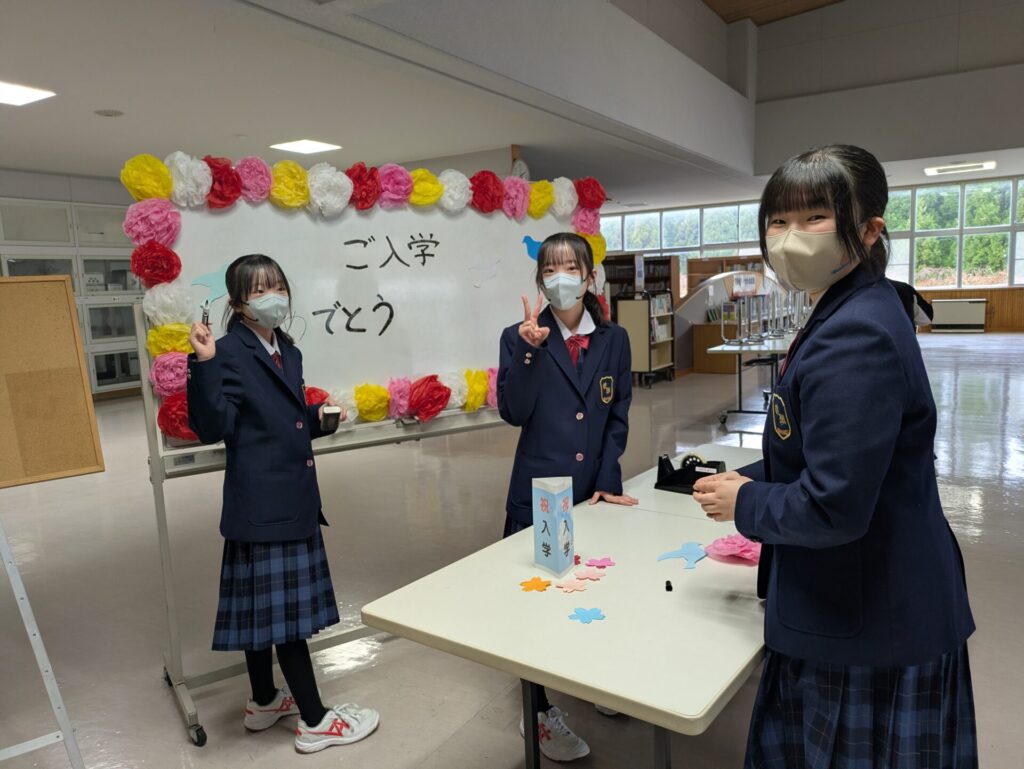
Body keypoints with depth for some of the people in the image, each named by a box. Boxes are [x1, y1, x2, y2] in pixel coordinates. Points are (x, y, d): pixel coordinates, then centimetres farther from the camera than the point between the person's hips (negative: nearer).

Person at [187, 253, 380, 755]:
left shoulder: (287, 351, 12)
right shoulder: (230, 352, -13)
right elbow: (212, 429, -20)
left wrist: (318, 417, 3)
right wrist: (204, 365, -30)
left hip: (291, 498, 9)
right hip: (262, 502, -9)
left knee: (265, 606, 19)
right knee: (284, 608, 1)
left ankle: (264, 703, 35)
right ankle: (314, 722, 14)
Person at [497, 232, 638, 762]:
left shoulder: (614, 340, 6)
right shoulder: (520, 337, -3)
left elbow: (617, 418, 6)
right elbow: (514, 412, -13)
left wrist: (608, 482, -2)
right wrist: (530, 350, -23)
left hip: (594, 491, 3)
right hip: (538, 493, -3)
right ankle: (540, 713, 22)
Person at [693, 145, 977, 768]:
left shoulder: (855, 338, -26)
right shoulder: (851, 315, 7)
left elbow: (832, 509, -28)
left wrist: (745, 503, -11)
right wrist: (752, 479, 4)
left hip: (870, 629, -9)